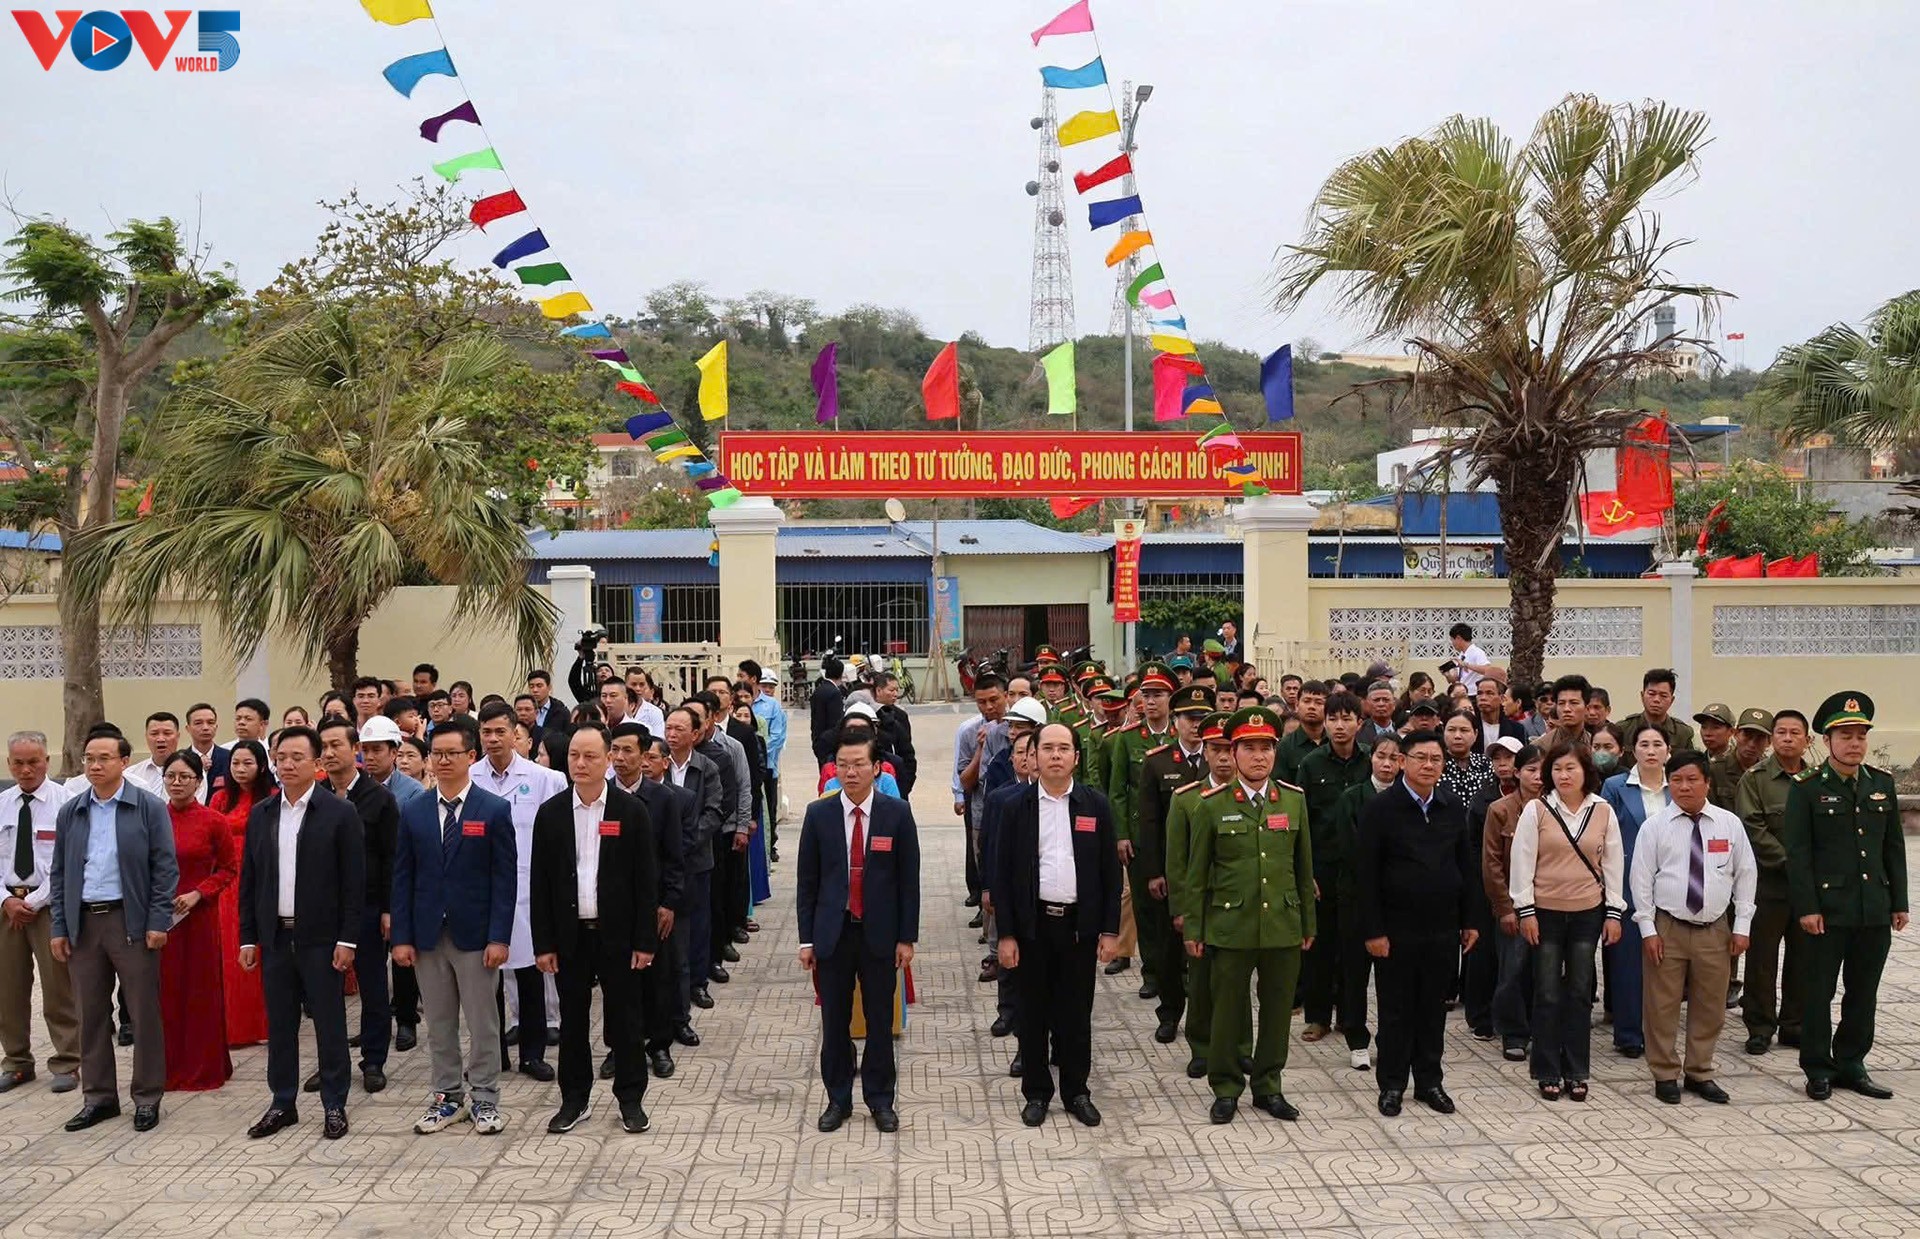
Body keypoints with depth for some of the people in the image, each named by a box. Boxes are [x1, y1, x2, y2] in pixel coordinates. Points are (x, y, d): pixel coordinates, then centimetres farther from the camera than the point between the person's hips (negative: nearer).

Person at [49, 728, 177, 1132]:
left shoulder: (150, 808, -3)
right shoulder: (70, 813, 9)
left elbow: (165, 868, -4)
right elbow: (59, 872, 11)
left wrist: (158, 922, -10)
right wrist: (59, 927, 5)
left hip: (131, 922, -4)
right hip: (83, 923, 4)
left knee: (144, 1013, 1)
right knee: (92, 1015, 10)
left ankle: (147, 1098, 11)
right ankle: (98, 1096, 21)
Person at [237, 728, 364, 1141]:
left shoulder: (340, 813, -6)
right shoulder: (260, 815, 7)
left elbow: (353, 881, -7)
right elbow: (248, 880, 11)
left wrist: (347, 939, -11)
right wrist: (247, 937, 6)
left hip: (321, 938, -4)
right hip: (275, 936, 4)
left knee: (329, 1024, 3)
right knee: (279, 1025, 11)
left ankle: (334, 1105, 14)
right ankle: (282, 1104, 22)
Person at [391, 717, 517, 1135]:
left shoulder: (494, 810, -4)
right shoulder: (413, 811, 5)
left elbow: (505, 877, -6)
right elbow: (402, 877, 6)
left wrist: (499, 937, -11)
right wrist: (401, 936, -1)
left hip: (475, 933, -3)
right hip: (427, 934, 3)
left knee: (482, 1022, 4)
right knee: (438, 1023, 11)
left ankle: (484, 1099, 15)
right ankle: (448, 1097, 23)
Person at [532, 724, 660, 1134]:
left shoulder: (632, 811, -3)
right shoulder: (551, 813, 2)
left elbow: (646, 880, -3)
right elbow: (540, 883, 3)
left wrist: (646, 940, -6)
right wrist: (543, 943, -1)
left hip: (617, 934, -2)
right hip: (569, 935, 2)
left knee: (624, 1019, 6)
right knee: (572, 1019, 10)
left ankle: (631, 1098, 18)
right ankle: (574, 1098, 22)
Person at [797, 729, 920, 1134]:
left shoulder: (897, 813, -4)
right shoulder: (818, 814, -1)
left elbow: (909, 879, -1)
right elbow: (807, 880, 3)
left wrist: (907, 937, -3)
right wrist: (807, 938, 0)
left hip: (879, 933, -1)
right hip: (832, 933, 1)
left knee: (880, 1020, 8)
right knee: (834, 1021, 8)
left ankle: (880, 1100, 22)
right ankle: (838, 1099, 22)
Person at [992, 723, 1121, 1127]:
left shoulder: (1096, 806, 1)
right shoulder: (1015, 807, -1)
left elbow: (1110, 871, 4)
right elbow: (1001, 874, 0)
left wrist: (1110, 930, 0)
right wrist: (1005, 934, -5)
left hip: (1080, 924, 1)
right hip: (1033, 924, 0)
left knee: (1077, 1013, 9)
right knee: (1033, 1013, 8)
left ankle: (1076, 1091, 23)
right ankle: (1036, 1093, 21)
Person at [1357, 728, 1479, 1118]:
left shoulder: (1453, 807, 6)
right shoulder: (1381, 808, -8)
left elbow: (1467, 866, 12)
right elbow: (1367, 874, -9)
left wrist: (1469, 920, 8)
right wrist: (1373, 931, -13)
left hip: (1443, 927, 4)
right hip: (1397, 928, -4)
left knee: (1434, 1008, 12)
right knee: (1396, 1009, 5)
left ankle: (1429, 1081, 25)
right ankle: (1391, 1084, 17)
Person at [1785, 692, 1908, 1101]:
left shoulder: (1882, 784, 9)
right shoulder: (1807, 789, -5)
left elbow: (1894, 848, 13)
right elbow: (1798, 853, -8)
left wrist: (1899, 902, 9)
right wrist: (1806, 907, -12)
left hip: (1875, 911, 4)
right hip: (1828, 910, -4)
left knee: (1863, 993, 11)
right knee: (1819, 992, 3)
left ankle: (1851, 1064, 23)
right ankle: (1818, 1069, 13)